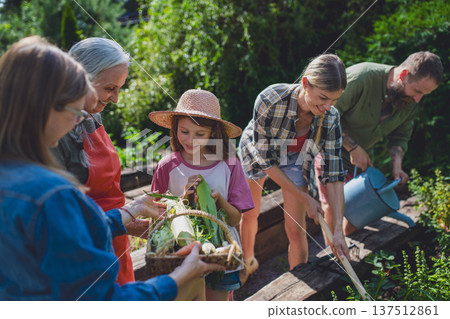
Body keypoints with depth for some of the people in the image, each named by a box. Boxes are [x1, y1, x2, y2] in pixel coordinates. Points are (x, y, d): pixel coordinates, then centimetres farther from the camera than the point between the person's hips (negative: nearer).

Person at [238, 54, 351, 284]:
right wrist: (304, 198, -26)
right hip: (256, 153, -1)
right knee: (249, 214, 17)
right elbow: (265, 159, -30)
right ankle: (247, 262, 47)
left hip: (294, 160, 1)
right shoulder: (270, 100, -39)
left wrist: (338, 230, -29)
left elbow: (333, 173, -24)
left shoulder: (330, 118, -29)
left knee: (296, 229, -4)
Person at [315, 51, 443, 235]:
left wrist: (397, 164, -12)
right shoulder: (360, 78, -31)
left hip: (361, 158, 6)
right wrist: (353, 147, -24)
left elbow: (400, 136, 6)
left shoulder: (410, 102, -7)